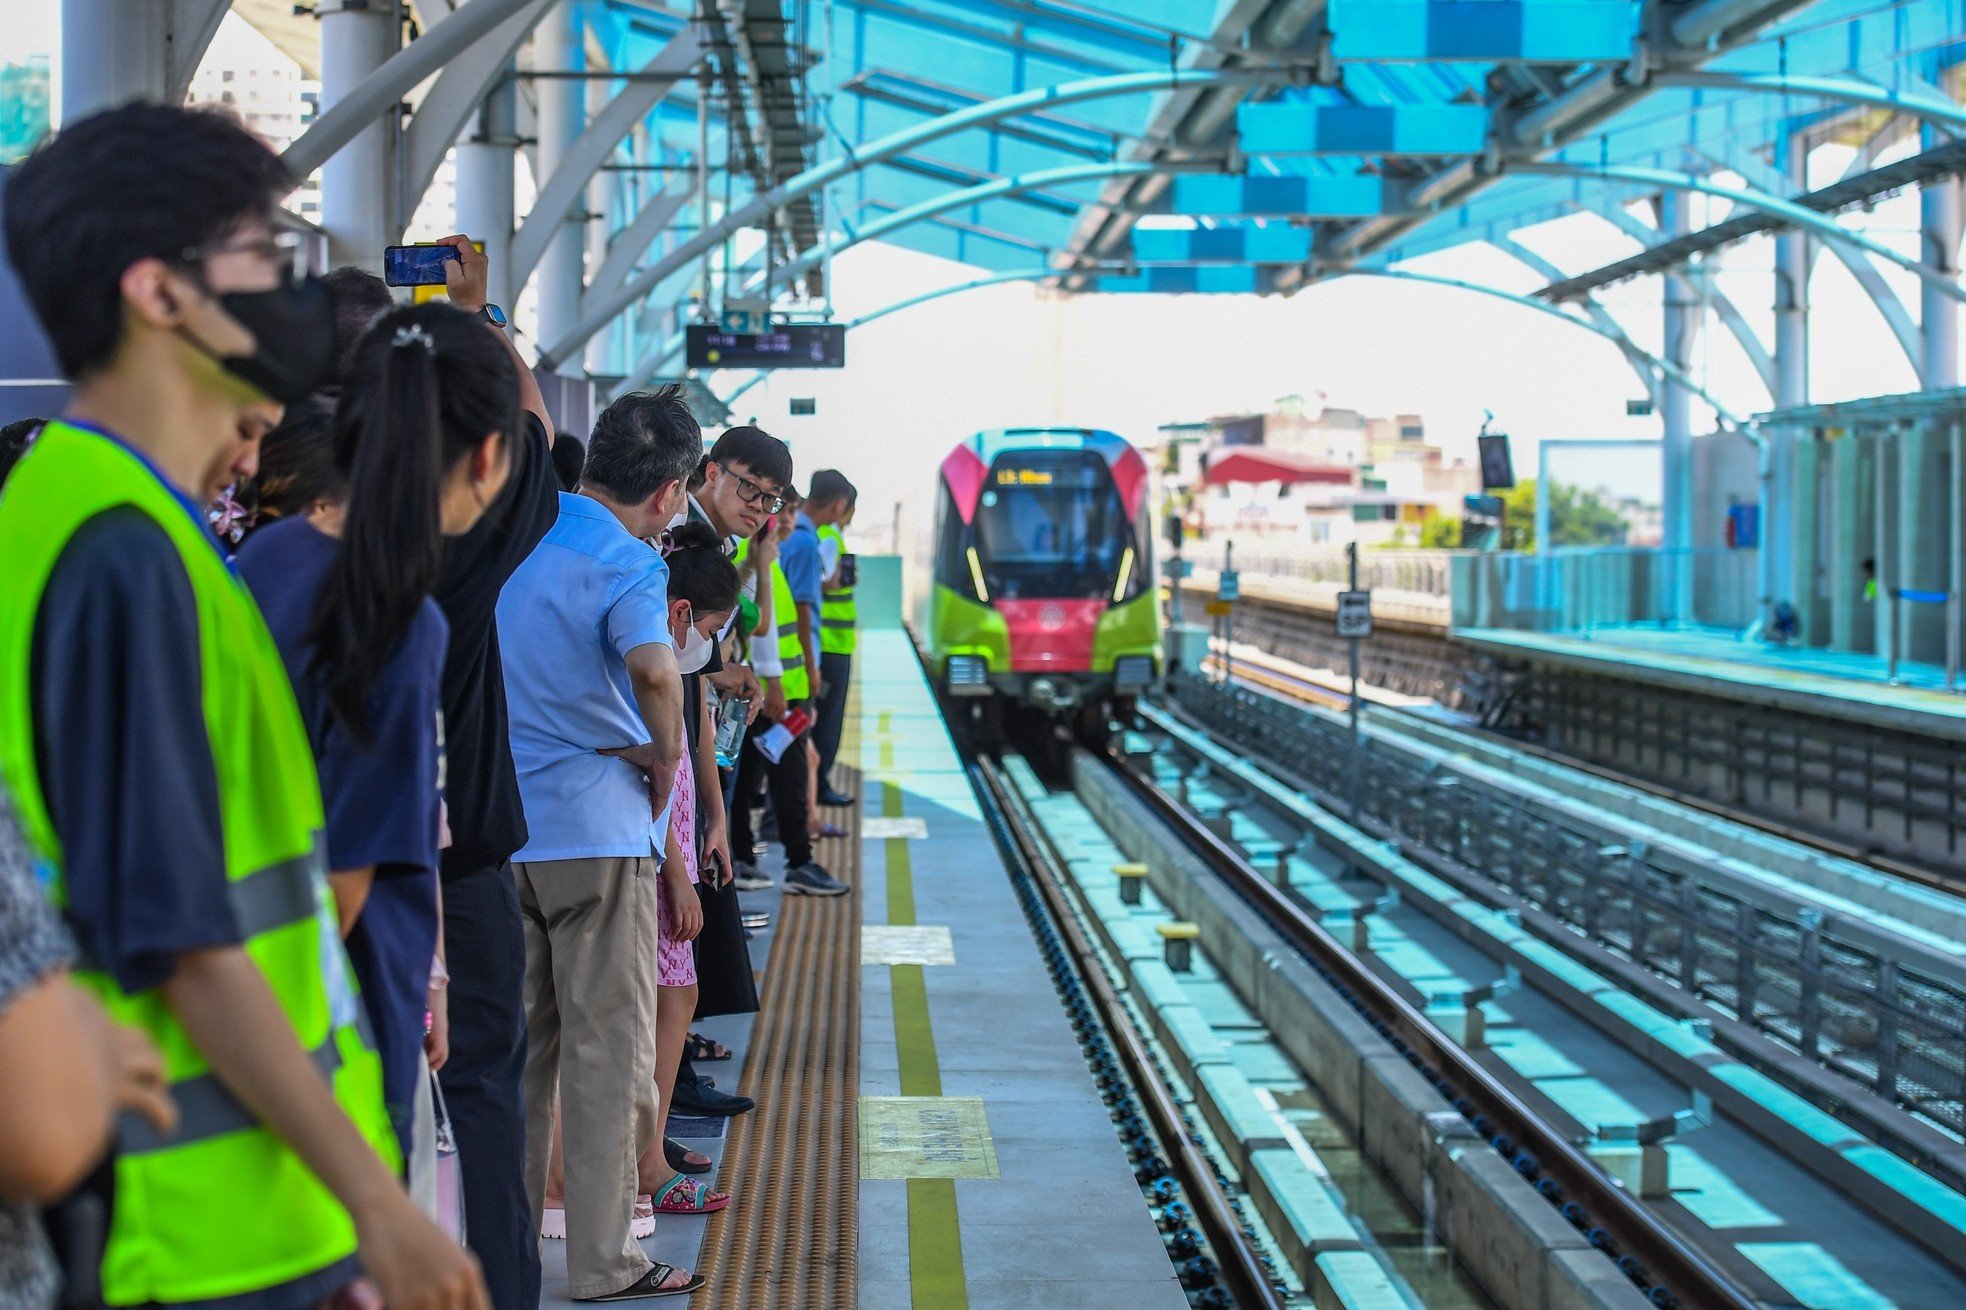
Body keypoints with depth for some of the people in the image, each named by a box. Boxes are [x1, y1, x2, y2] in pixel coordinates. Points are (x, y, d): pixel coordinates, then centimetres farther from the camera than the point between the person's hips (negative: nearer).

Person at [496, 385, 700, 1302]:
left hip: (499, 820, 7)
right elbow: (653, 668, -32)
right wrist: (665, 762, -16)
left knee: (517, 1038, 16)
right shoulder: (627, 563, -14)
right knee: (607, 1044, 1)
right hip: (596, 823, -7)